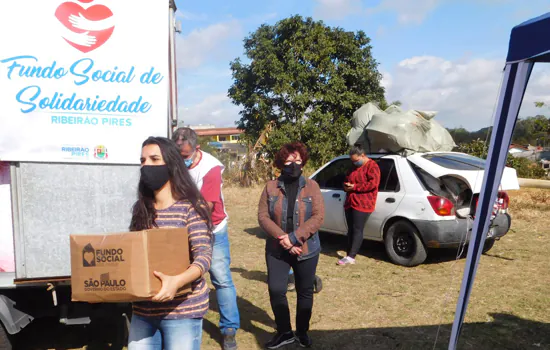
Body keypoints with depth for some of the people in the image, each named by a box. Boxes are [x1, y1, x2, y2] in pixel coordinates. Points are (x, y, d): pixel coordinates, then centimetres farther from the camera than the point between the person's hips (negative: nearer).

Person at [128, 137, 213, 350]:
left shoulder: (191, 207, -10)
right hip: (142, 311, 5)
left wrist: (177, 281, -33)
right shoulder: (141, 209, 7)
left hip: (182, 310, -5)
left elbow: (204, 256, -17)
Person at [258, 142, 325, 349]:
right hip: (276, 250, 1)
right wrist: (283, 239, -19)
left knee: (305, 292, 12)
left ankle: (302, 332, 32)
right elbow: (263, 216, -6)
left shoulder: (311, 186, -3)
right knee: (276, 290, 2)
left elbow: (318, 217, -11)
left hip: (306, 250, 0)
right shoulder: (271, 187, -1)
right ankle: (284, 332, 24)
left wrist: (294, 237, -20)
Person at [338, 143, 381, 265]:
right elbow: (348, 179, 26)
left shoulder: (372, 166, -8)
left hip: (362, 204, -8)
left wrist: (355, 187, -17)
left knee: (357, 230, -7)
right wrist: (346, 185, 0)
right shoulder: (354, 167, 18)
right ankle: (348, 255, 12)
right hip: (350, 203, 8)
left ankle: (351, 257, -7)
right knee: (350, 229, 8)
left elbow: (373, 183, -19)